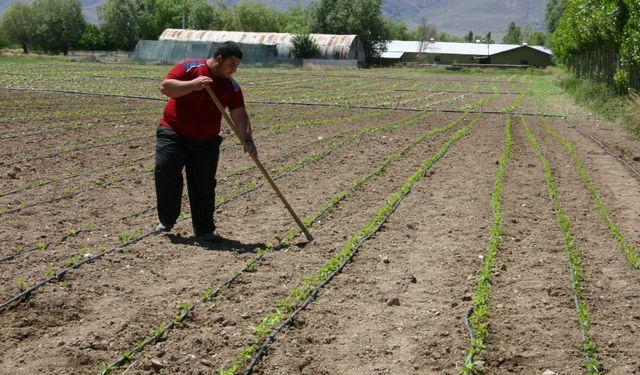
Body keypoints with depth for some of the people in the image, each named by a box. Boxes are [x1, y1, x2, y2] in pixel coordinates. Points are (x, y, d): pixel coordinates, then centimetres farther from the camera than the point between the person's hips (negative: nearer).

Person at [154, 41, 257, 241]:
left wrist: (247, 140, -13)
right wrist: (193, 84, -25)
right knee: (165, 172, -10)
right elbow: (165, 87, -13)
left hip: (206, 142, 3)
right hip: (173, 133, -2)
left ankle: (204, 229, 14)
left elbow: (240, 116, 1)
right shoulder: (189, 67, -6)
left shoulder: (232, 86, 3)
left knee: (204, 185, 1)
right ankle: (166, 220, 11)